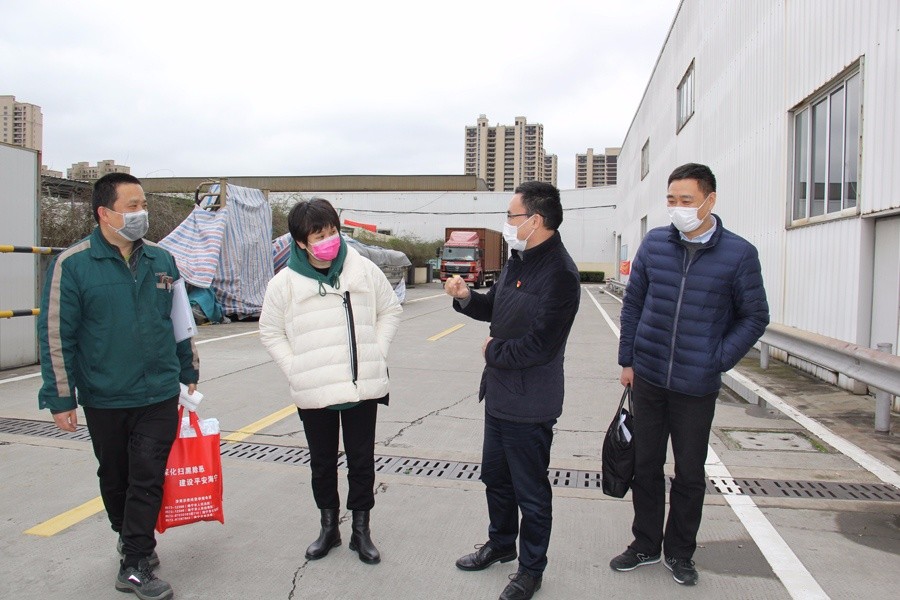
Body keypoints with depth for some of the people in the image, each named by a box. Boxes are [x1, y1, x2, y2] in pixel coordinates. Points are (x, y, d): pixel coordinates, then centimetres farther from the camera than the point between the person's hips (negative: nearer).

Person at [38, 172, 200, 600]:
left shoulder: (161, 260, 3)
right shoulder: (72, 264, -8)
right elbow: (56, 334, -8)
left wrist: (189, 372, 15)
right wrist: (60, 398, -9)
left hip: (159, 393, 2)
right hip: (103, 399, -1)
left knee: (148, 479, 1)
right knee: (115, 479, 16)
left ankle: (134, 565, 14)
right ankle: (130, 537, 40)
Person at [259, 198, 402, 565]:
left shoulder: (363, 270, -3)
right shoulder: (285, 283, -5)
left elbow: (390, 310, 9)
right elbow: (270, 332, 6)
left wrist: (376, 354, 1)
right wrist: (294, 370, -3)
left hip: (363, 387, 0)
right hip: (313, 393, 0)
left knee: (362, 460, 11)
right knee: (322, 462, 16)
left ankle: (361, 531, 29)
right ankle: (328, 527, 37)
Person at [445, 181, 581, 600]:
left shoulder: (559, 273, -23)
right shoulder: (518, 260, 6)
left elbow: (539, 345, -28)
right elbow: (496, 308, 18)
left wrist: (493, 351, -13)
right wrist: (466, 297, -1)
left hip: (529, 404, -9)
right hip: (499, 393, 9)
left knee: (530, 491, 10)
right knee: (495, 476, 24)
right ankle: (501, 544, 47)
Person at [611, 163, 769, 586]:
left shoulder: (739, 254, -7)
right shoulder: (654, 244, 0)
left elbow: (755, 317, 1)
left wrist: (717, 362, -7)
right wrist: (627, 359, 4)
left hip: (697, 385, -2)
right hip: (647, 377, 2)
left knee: (689, 474, 12)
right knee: (645, 466, 13)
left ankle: (680, 552, 32)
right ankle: (646, 544, 32)